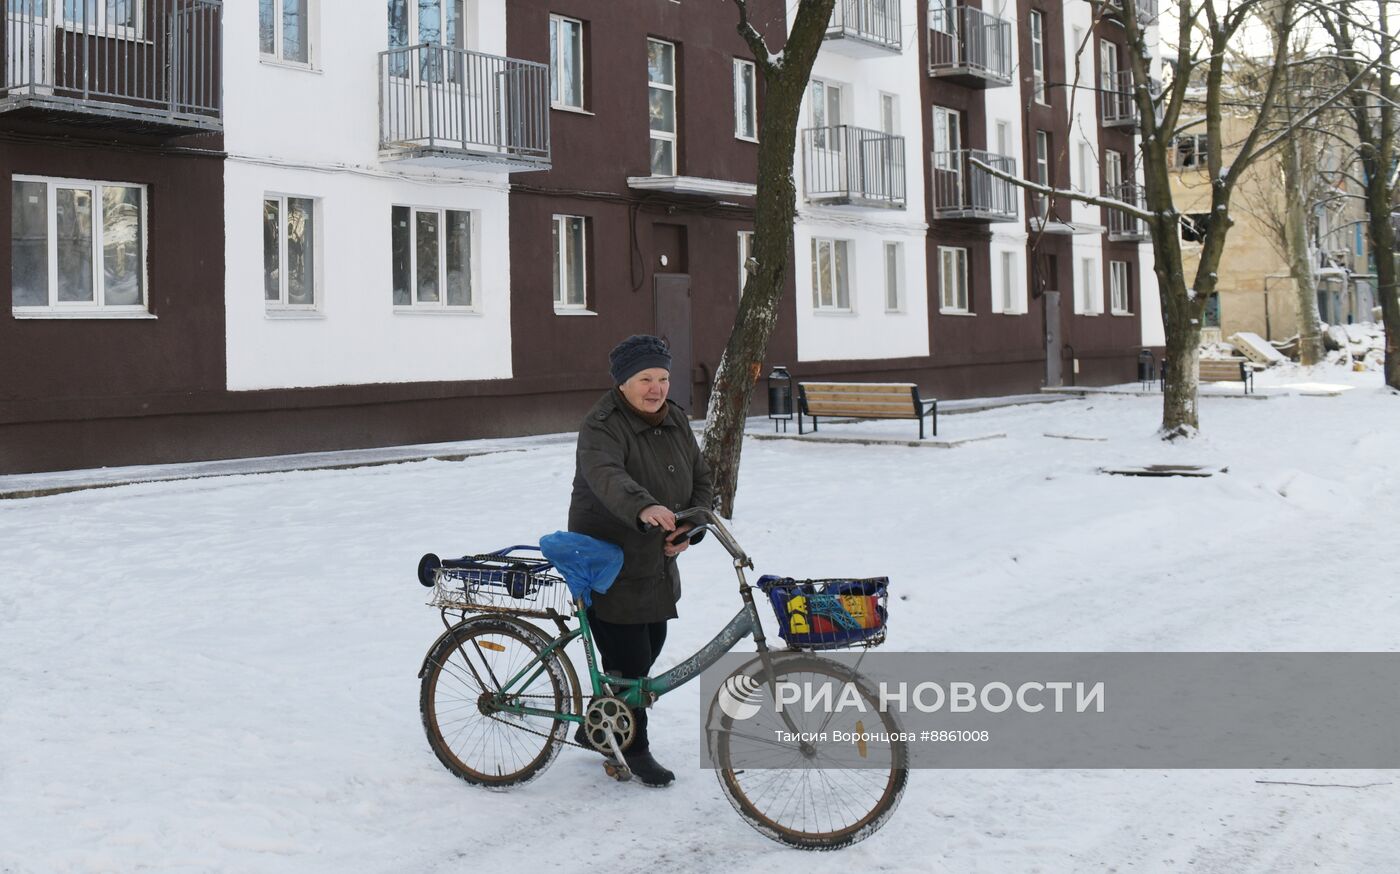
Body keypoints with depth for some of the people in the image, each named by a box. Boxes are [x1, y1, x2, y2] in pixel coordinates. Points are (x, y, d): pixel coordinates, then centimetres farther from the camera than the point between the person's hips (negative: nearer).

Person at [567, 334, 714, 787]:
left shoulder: (676, 422, 4)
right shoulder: (601, 427, -20)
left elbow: (702, 481, 9)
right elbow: (607, 477, -41)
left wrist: (688, 529, -9)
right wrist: (645, 509, -60)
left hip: (656, 565, 8)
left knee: (649, 649, 17)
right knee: (628, 660, -4)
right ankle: (634, 749, 16)